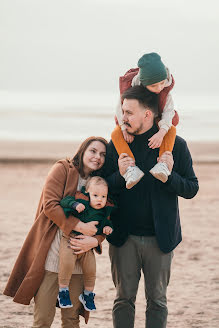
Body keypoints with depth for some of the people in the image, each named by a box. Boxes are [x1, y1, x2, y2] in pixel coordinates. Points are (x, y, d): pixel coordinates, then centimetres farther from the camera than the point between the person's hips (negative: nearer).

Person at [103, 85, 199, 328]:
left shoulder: (175, 145, -3)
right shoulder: (117, 144, 1)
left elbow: (191, 189, -1)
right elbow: (104, 188, 4)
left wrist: (169, 174, -19)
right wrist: (120, 175, -16)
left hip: (159, 237, -1)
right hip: (124, 237, 1)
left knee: (157, 300, 7)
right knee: (124, 299, 6)